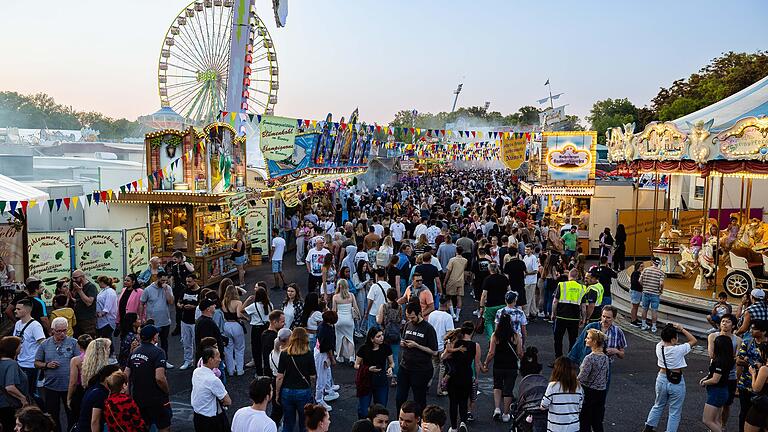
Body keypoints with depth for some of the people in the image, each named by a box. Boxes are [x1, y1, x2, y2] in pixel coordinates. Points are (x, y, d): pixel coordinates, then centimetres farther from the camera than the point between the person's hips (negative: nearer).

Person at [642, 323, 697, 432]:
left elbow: (663, 340, 14)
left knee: (658, 406, 26)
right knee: (675, 412, 10)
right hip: (676, 382, -5)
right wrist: (682, 329, -7)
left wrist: (670, 329, 1)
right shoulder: (678, 350, -22)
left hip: (662, 379, 5)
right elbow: (693, 340, -10)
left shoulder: (659, 347, -9)